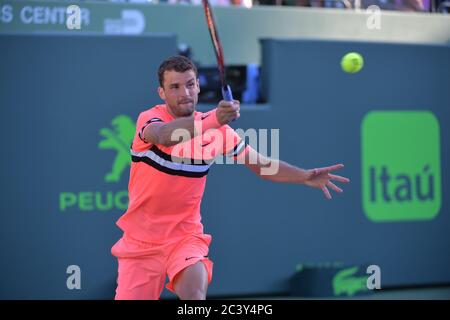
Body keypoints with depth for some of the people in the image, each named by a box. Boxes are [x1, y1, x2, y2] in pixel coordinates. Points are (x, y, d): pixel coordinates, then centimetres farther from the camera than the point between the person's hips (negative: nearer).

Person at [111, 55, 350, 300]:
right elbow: (163, 135, -37)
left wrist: (304, 176, -19)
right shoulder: (149, 118, -12)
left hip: (185, 236, 1)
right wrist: (213, 119, -53)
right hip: (141, 241, -1)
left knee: (194, 293, -26)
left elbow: (263, 165, 0)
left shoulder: (217, 130, -3)